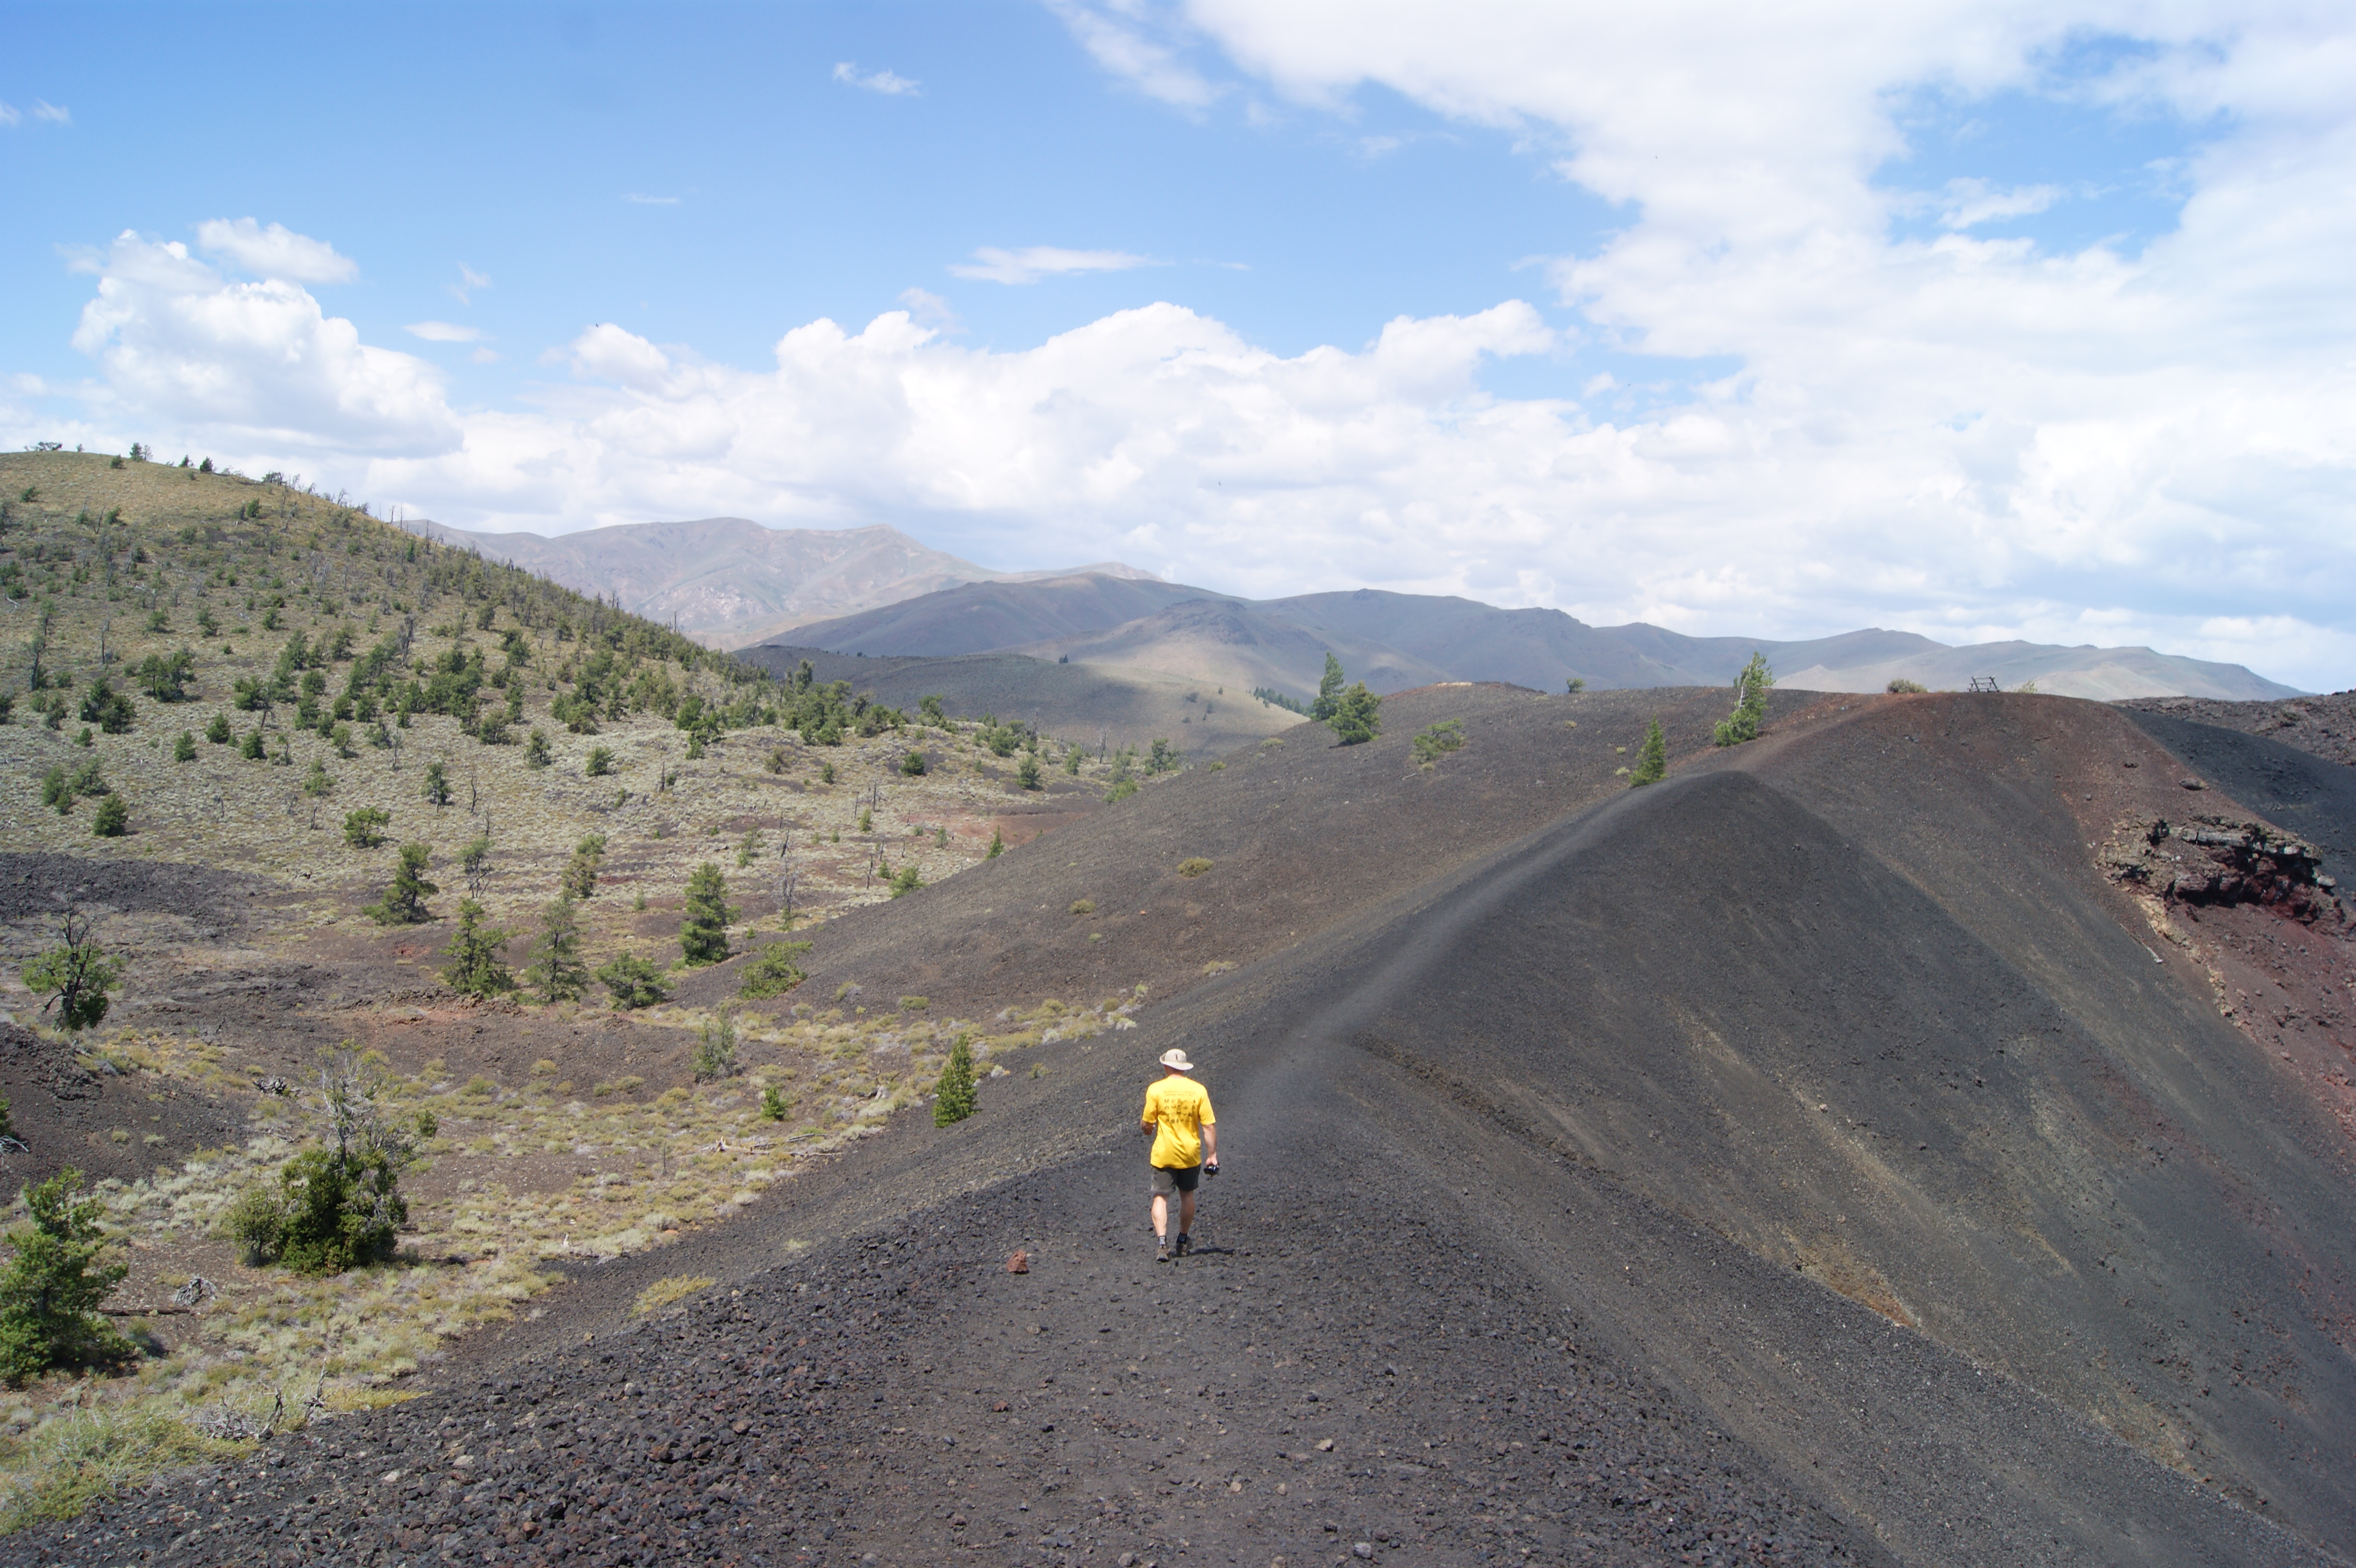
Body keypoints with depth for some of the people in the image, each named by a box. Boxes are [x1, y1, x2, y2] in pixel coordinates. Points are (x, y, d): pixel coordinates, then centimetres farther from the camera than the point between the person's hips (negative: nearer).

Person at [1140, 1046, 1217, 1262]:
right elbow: (1209, 1126, -6)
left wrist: (1144, 1126, 19)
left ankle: (1161, 1242, -15)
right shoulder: (1198, 1090, -4)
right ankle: (1183, 1241, 33)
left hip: (1164, 1154, -2)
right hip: (1190, 1154, 2)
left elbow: (1147, 1125, -4)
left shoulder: (1156, 1090, -9)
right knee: (1187, 1195, 20)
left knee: (1161, 1197, 2)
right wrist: (1212, 1155, 1)